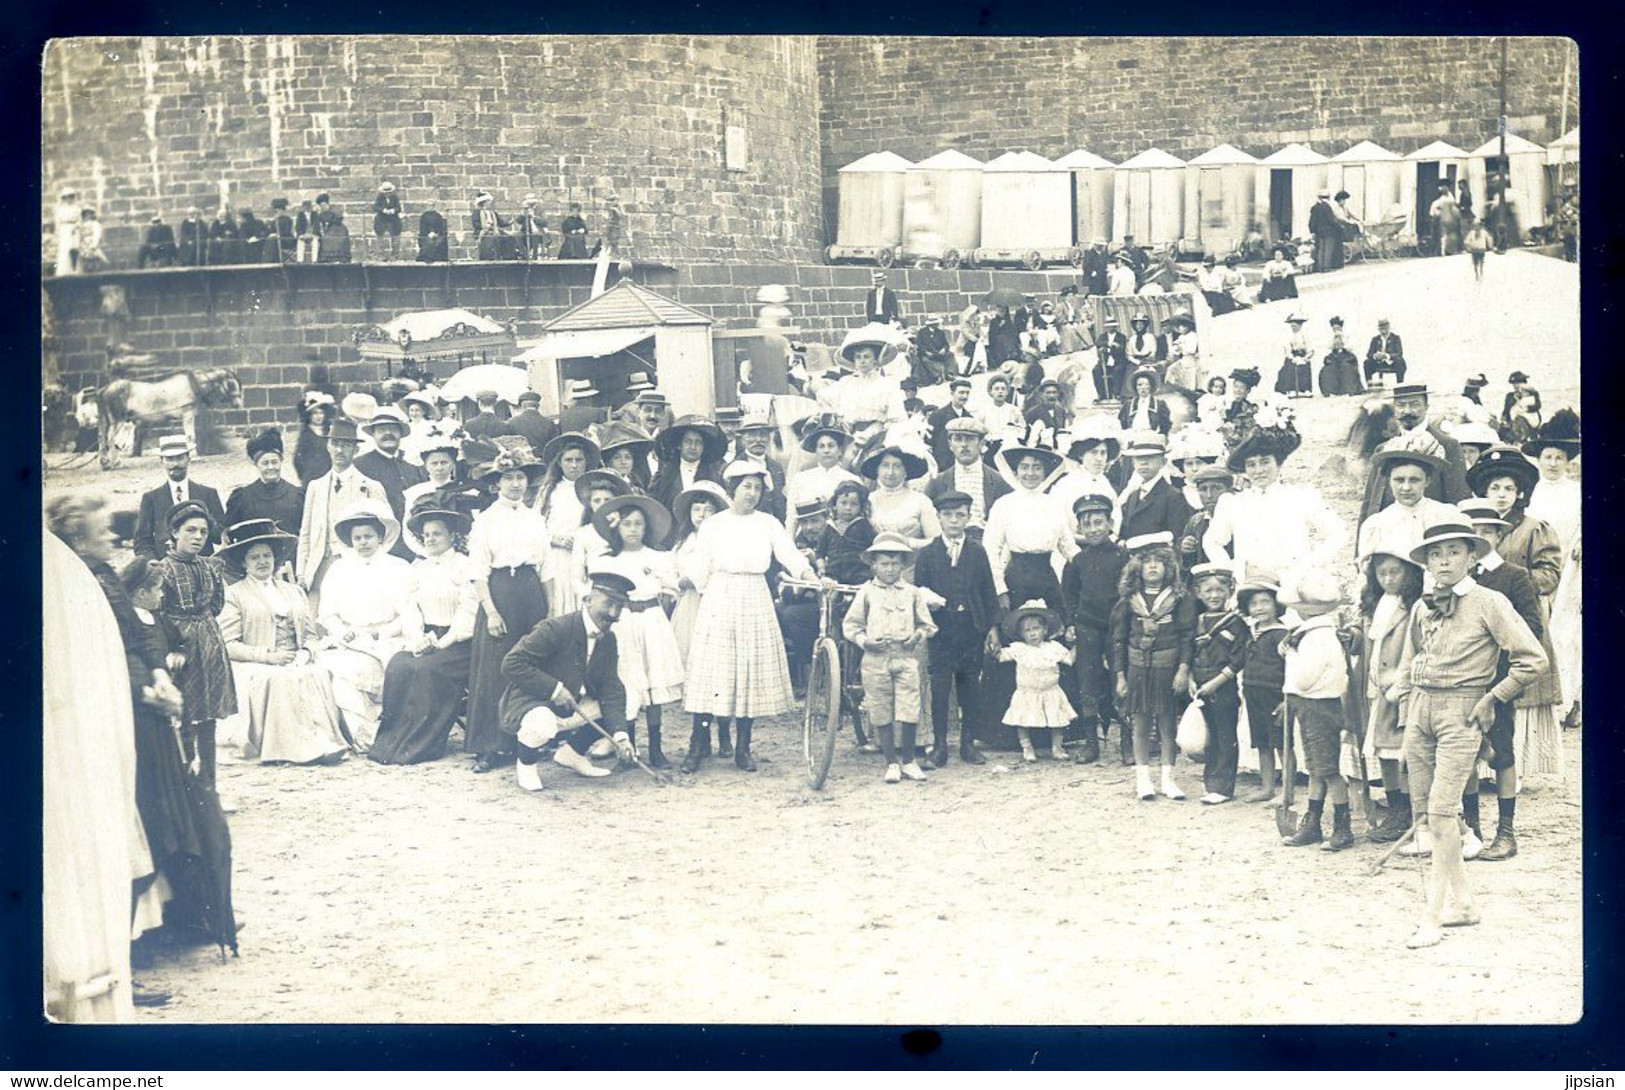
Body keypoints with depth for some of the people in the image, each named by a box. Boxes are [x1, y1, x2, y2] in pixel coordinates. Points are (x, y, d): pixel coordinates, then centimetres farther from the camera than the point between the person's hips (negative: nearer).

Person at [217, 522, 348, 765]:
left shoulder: (295, 592, 25)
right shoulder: (234, 595, 9)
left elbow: (311, 634, 20)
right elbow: (229, 646, -2)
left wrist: (305, 653, -5)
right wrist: (268, 655, -13)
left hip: (297, 664, 4)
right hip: (254, 668, -4)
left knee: (319, 674, -29)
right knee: (280, 679, -36)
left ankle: (324, 741, -38)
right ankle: (299, 747, -40)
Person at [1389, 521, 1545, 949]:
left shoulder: (1489, 603, -4)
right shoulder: (1421, 608, 12)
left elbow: (1533, 659, -6)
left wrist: (1492, 698, -5)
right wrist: (1403, 700, 12)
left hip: (1460, 712, -6)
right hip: (1419, 710, 6)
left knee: (1441, 809, -13)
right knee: (1425, 806, 6)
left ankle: (1432, 918, -10)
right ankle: (1462, 900, 20)